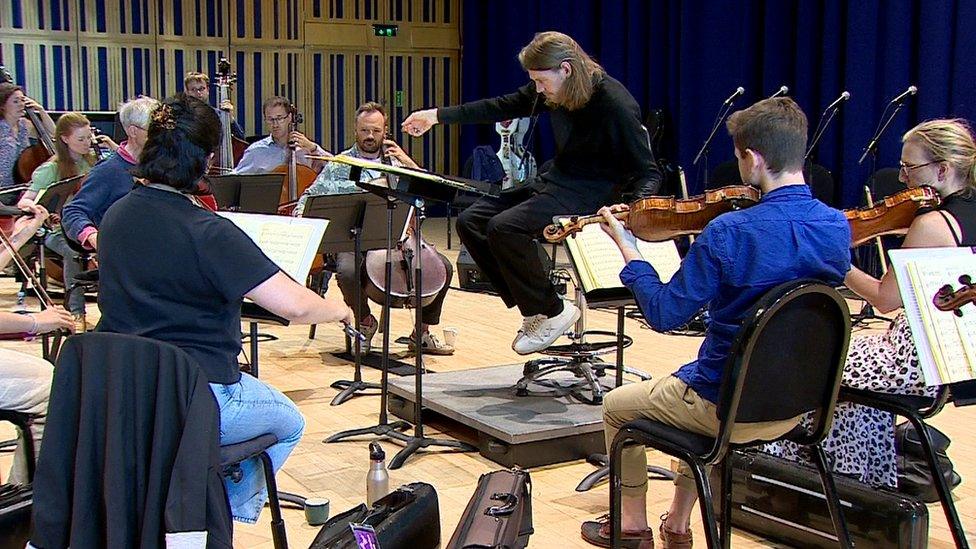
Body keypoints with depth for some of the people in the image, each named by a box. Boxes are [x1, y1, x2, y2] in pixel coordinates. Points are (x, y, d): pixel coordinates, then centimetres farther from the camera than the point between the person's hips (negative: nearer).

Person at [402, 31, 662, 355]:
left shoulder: (615, 104, -21)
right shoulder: (553, 91, 0)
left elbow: (648, 172, -15)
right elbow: (503, 107, 14)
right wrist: (438, 116, 15)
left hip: (592, 192, -9)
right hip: (556, 181, 9)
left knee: (504, 226, -28)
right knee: (471, 221, -2)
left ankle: (552, 312, -10)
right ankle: (531, 306, 0)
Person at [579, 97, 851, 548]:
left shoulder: (729, 232, -27)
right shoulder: (838, 227, -8)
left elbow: (664, 314, -20)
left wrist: (628, 250, -8)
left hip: (729, 408, -6)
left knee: (617, 406, 21)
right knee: (694, 386, 37)